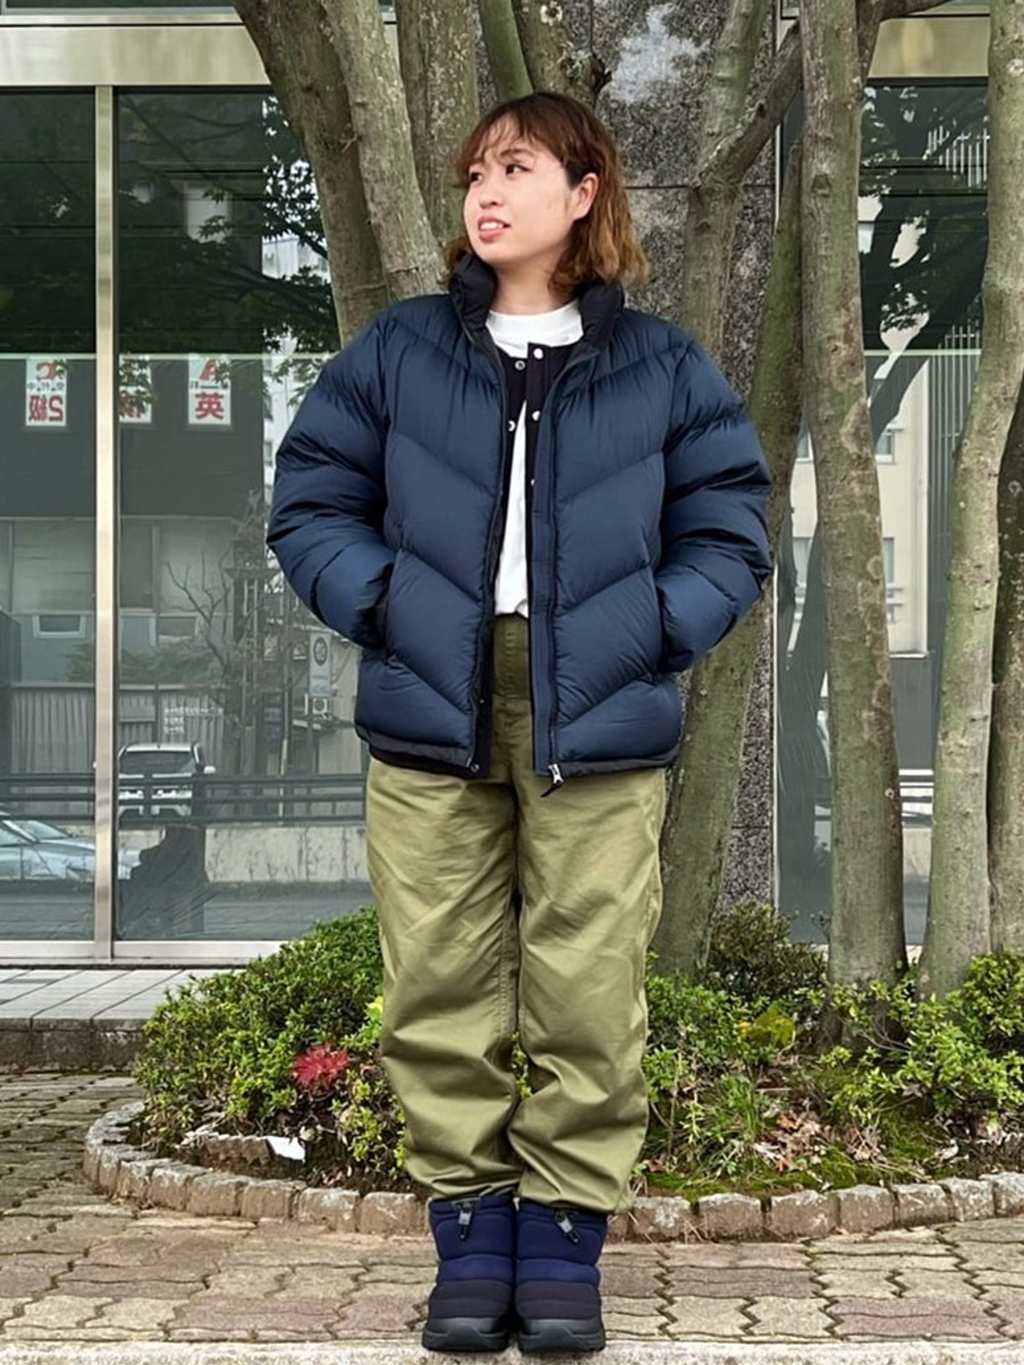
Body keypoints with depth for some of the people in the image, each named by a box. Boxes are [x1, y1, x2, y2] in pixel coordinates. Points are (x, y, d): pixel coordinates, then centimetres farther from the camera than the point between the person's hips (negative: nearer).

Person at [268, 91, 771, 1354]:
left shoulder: (661, 368, 8)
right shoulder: (397, 351, 8)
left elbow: (728, 535, 10)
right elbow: (311, 502, 11)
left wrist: (651, 634, -6)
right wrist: (381, 608, -4)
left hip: (597, 729, -1)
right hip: (430, 724, 1)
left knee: (588, 996, -2)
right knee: (440, 991, 2)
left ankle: (564, 1240, 11)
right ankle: (469, 1230, 15)